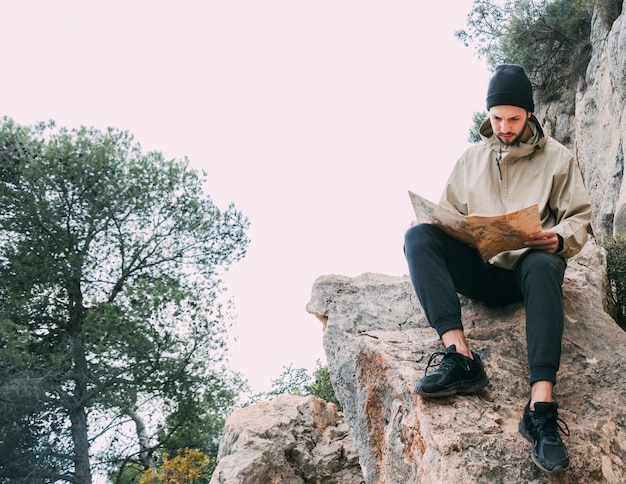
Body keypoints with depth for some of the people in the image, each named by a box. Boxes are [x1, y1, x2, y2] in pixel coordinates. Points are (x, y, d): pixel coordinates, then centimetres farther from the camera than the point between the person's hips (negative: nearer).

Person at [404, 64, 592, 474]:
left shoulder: (557, 158, 11)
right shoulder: (472, 158, 19)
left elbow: (580, 218, 6)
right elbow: (448, 212, 18)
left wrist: (560, 239, -17)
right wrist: (444, 230, -6)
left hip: (531, 264, -3)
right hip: (480, 270, 3)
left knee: (544, 265, -41)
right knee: (418, 236, -25)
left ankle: (542, 404, -52)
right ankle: (460, 355, -41)